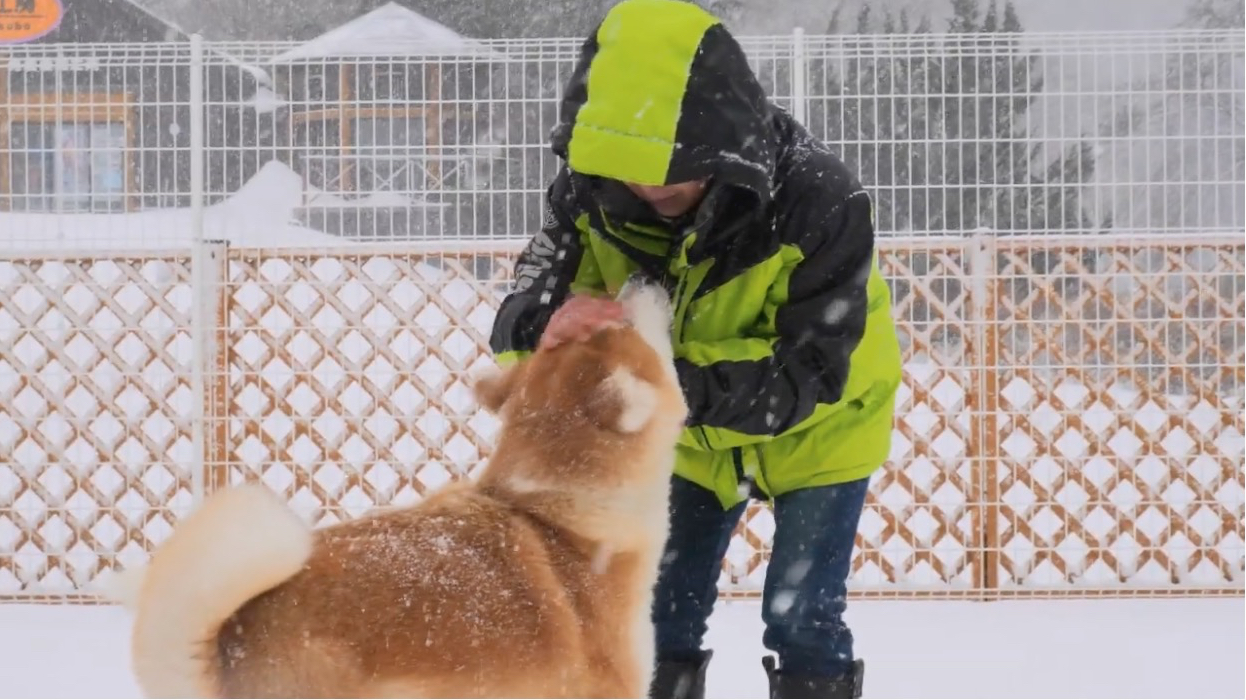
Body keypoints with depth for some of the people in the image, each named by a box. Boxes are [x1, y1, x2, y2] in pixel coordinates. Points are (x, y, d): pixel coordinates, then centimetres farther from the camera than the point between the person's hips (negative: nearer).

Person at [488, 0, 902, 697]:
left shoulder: (820, 203, -37)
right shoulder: (594, 188, -25)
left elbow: (806, 378, -37)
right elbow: (517, 320, -25)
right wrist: (550, 329, -52)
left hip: (818, 427, -4)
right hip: (693, 432, 4)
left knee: (800, 617, -10)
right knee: (661, 615, 7)